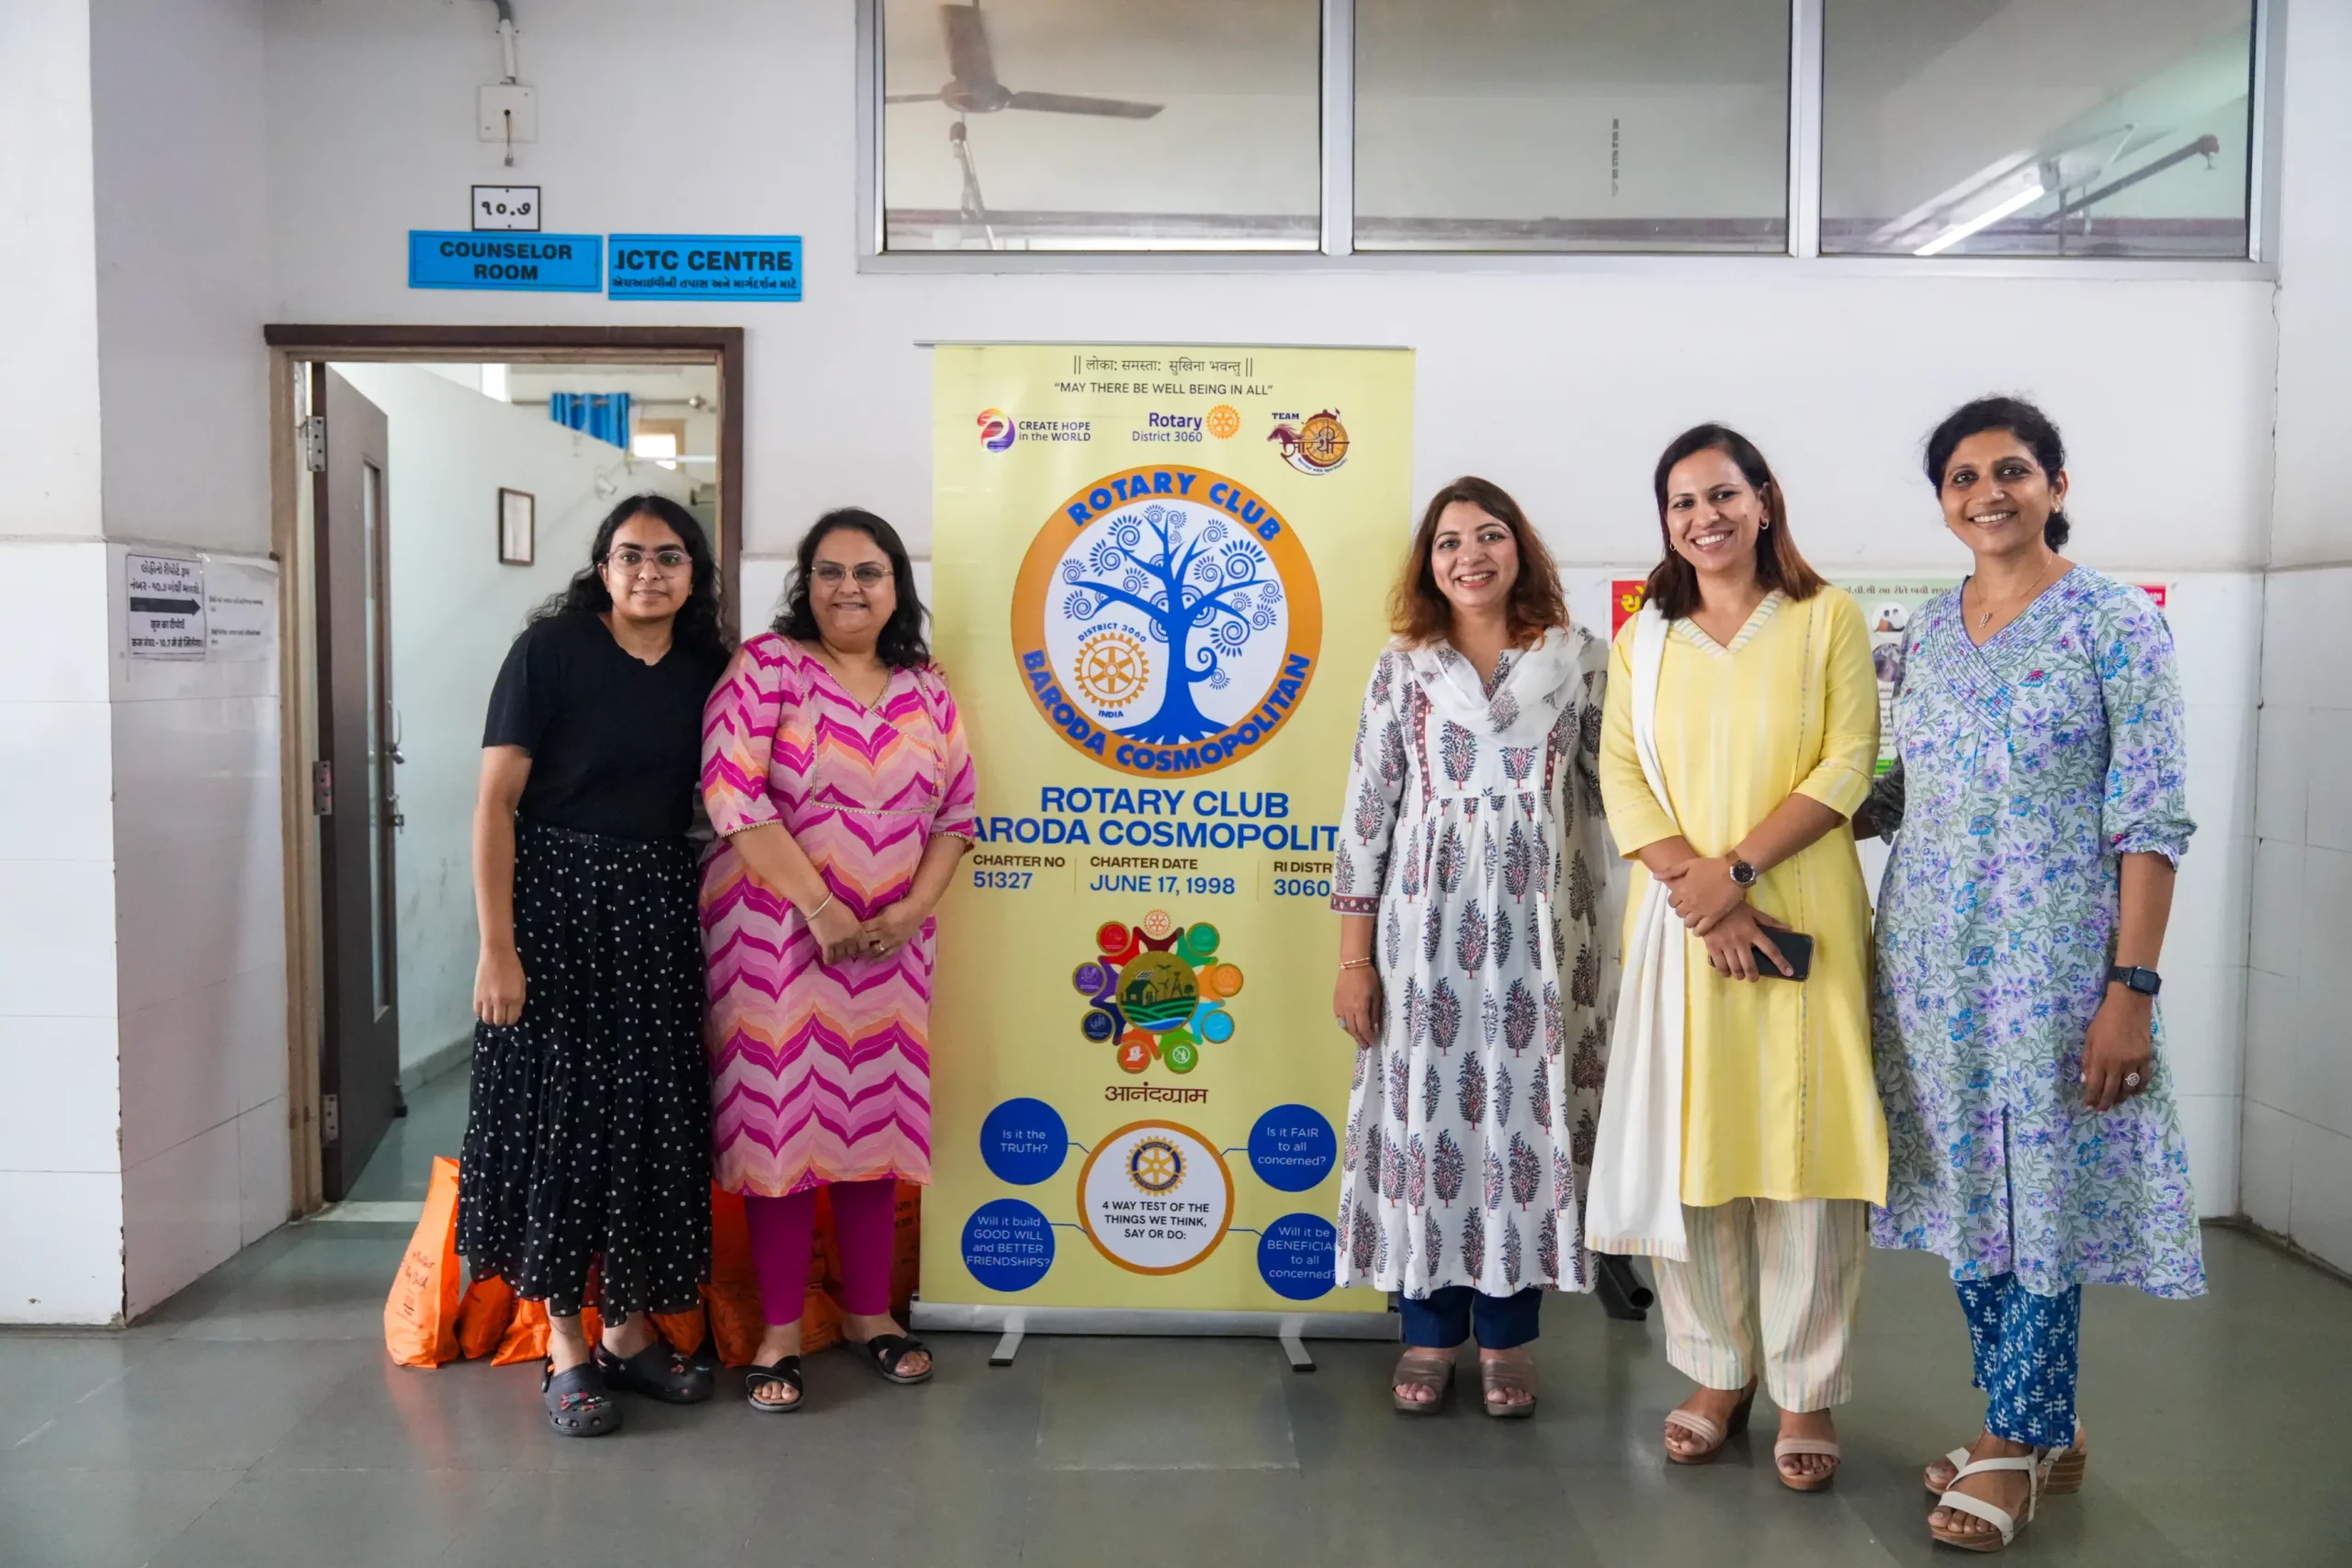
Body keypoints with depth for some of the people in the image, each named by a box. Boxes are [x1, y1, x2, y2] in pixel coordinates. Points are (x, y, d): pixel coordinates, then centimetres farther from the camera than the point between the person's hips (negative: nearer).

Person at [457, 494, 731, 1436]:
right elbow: (494, 802, -10)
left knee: (653, 1113, 8)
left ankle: (630, 1330, 23)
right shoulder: (551, 649, -7)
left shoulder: (704, 671, 7)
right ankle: (566, 1349, 14)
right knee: (560, 1110, 1)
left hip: (659, 913, 5)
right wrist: (497, 946, -15)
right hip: (556, 903, -4)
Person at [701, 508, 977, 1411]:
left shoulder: (925, 690, 9)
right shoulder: (767, 666, -5)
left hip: (892, 942, 4)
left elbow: (956, 812, 8)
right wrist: (821, 911, -17)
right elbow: (733, 795, -14)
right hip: (778, 934, -4)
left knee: (876, 1119, 10)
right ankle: (780, 1330, 12)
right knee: (780, 1115, 0)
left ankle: (868, 1312, 24)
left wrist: (911, 909, -7)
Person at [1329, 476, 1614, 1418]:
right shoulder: (1403, 668, 4)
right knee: (1426, 1108, 4)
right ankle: (1430, 1331, 20)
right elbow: (1366, 813, 2)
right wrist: (1353, 958, -1)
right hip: (1426, 926, 0)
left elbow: (1613, 792, 6)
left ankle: (1507, 1333, 21)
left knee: (1526, 1109, 4)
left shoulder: (1581, 661, 5)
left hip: (1538, 928, 0)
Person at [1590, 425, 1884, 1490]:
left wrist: (1737, 867, -15)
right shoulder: (1643, 639, 11)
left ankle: (1806, 1391, 12)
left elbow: (1848, 766, -4)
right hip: (1678, 920, 2)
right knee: (1690, 1147, 5)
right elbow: (1621, 778, 2)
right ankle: (1719, 1373, 20)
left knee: (1802, 1142, -1)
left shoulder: (1826, 619, 4)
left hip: (1802, 913, -2)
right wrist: (1698, 891, -12)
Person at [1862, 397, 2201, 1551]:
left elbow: (2153, 819, -10)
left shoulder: (2116, 623, -6)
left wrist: (2132, 988, -15)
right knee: (1964, 1192, 11)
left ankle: (2016, 1444, 17)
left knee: (2040, 1192, 1)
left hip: (2052, 957, -5)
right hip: (1930, 957, 6)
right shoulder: (1926, 633, 10)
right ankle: (2041, 1427, 27)